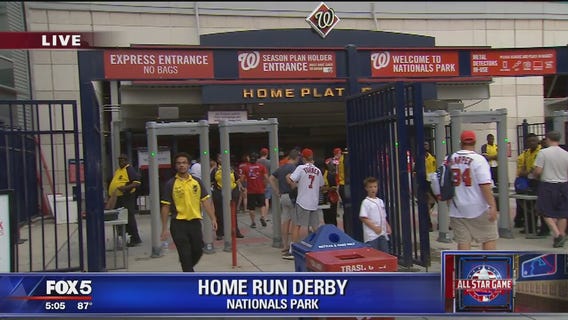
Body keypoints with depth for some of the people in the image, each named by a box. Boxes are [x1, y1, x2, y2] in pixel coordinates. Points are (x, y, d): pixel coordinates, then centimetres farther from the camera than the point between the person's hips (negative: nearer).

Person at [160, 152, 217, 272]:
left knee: (198, 251, 11)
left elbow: (206, 201, 6)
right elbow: (165, 207, -3)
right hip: (178, 224, -3)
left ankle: (187, 270, 38)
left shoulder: (197, 182, 5)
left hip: (195, 222, 3)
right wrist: (164, 228, -6)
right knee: (185, 255, -1)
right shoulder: (171, 184, -4)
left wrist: (213, 218, -3)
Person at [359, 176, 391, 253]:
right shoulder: (366, 202, -8)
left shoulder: (380, 201, 14)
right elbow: (363, 218, -14)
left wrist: (388, 226, 9)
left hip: (382, 233, 7)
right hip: (371, 235, -7)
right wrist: (374, 227, -18)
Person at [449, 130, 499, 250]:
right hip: (479, 209, -4)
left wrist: (450, 204, 22)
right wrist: (492, 206, -15)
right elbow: (485, 185, -18)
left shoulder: (451, 160, 3)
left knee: (463, 241, 7)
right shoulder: (478, 159, -10)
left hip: (457, 210, 4)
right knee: (489, 238, 9)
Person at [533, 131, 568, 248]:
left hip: (548, 185, -3)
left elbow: (538, 171, -14)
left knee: (547, 212, 7)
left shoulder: (543, 152, -11)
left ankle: (557, 234, -8)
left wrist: (534, 174, 8)